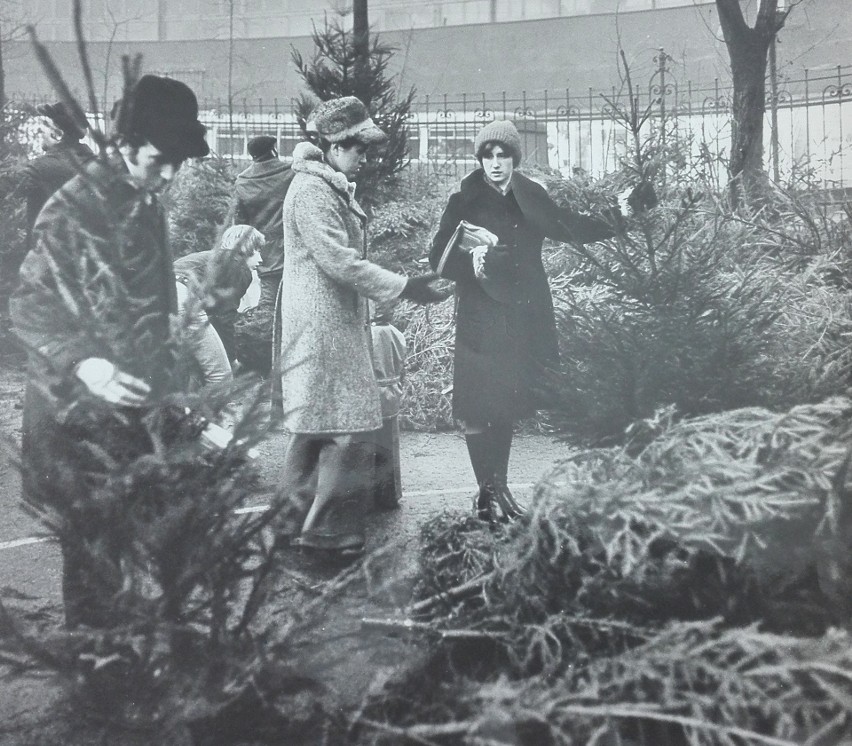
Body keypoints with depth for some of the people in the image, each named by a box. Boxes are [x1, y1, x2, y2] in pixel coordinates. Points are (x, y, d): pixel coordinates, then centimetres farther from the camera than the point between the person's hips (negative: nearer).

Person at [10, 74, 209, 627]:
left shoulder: (148, 203, 10)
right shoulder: (73, 208, -13)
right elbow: (30, 307, -13)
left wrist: (168, 385, 16)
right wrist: (83, 363, -28)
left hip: (138, 407, 8)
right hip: (82, 411, -7)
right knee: (96, 550, -3)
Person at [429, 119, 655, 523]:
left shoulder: (530, 196, 8)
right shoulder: (464, 201, -4)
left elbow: (569, 227, 20)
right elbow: (439, 259, -5)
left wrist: (616, 218, 13)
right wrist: (470, 262, -23)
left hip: (525, 319, 4)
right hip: (482, 320, -4)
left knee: (507, 406, 11)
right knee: (478, 410, -4)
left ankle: (500, 487, 25)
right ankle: (486, 492, 9)